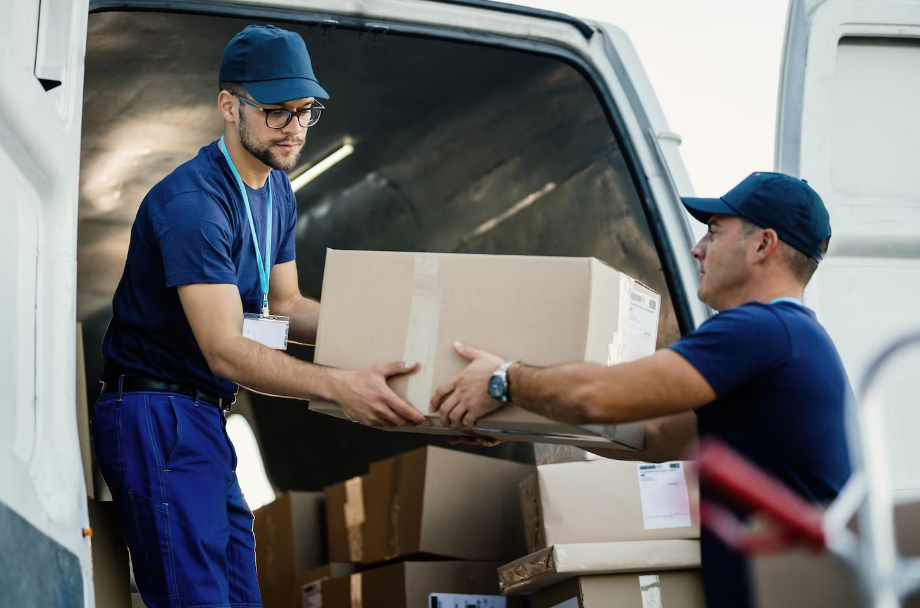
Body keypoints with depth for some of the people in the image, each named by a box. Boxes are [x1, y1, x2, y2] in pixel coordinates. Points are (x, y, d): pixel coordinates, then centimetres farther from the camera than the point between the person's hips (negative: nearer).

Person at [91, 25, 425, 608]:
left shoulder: (278, 191, 12)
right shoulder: (194, 201, -20)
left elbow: (283, 307, 18)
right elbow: (225, 350, -26)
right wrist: (340, 386, -38)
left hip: (205, 419, 10)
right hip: (157, 413, -10)